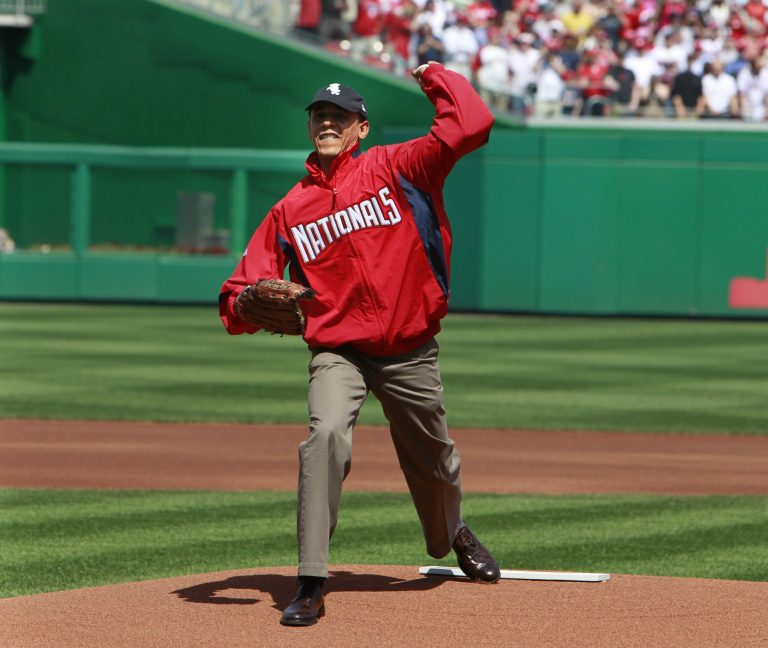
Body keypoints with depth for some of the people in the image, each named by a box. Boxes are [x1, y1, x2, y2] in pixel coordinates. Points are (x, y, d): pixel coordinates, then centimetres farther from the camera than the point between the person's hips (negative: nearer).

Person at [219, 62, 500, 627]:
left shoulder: (395, 168, -2)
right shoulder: (291, 210, 4)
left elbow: (472, 125, -16)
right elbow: (241, 295, 2)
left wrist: (435, 76, -2)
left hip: (411, 353, 0)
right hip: (338, 352, 0)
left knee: (433, 461, 17)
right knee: (326, 435, -28)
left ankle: (451, 533, 54)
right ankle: (312, 585, -27)